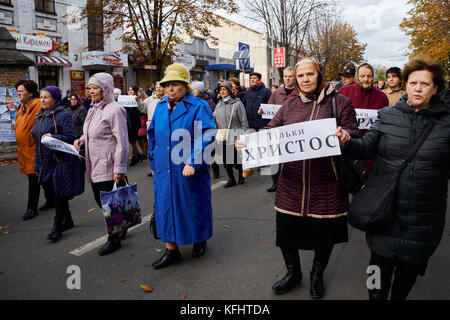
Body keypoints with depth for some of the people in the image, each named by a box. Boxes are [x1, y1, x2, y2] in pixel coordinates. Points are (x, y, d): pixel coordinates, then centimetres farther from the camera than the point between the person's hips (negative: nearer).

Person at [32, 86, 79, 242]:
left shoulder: (63, 115, -11)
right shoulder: (40, 116, 14)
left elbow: (71, 136, -17)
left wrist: (54, 137, -32)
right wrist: (38, 163, 20)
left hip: (60, 161, -8)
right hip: (45, 162, 9)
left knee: (59, 193, -2)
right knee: (54, 192, 15)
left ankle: (58, 226, 7)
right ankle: (68, 220, 29)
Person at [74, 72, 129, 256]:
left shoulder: (114, 110, -14)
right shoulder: (94, 108, 12)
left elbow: (122, 142, -17)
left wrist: (119, 170, -19)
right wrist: (82, 139, 4)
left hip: (108, 166, -9)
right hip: (94, 165, 9)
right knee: (101, 201, 16)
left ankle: (113, 239, 17)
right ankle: (121, 227, 36)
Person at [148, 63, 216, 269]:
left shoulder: (199, 107, -8)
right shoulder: (161, 107, 9)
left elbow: (207, 137, -16)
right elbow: (153, 135, 18)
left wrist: (193, 162, -25)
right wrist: (154, 162, 15)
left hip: (189, 171, -5)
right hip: (164, 171, 5)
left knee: (195, 206, 10)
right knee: (166, 208, 8)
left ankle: (200, 241, 34)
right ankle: (171, 251, 21)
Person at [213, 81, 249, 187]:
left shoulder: (237, 103, -6)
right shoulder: (219, 105, 11)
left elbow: (244, 121, -6)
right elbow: (213, 119, 16)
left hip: (235, 137, -5)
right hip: (222, 138, 5)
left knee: (237, 159, 1)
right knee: (226, 159, 9)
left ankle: (241, 176, 26)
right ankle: (231, 179, 22)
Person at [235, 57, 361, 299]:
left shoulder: (339, 102, 1)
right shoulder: (289, 106, 9)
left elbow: (354, 134, -3)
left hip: (326, 185, -2)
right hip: (292, 183, 3)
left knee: (324, 233, 12)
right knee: (285, 229, 9)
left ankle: (317, 274, 41)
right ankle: (293, 272, 38)